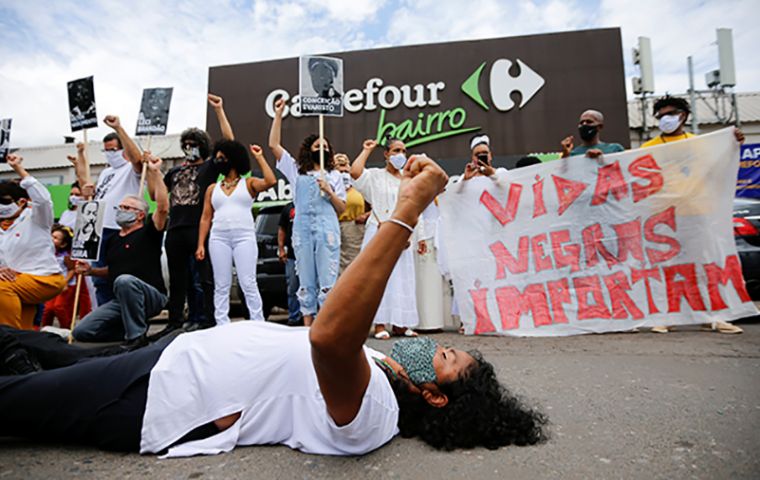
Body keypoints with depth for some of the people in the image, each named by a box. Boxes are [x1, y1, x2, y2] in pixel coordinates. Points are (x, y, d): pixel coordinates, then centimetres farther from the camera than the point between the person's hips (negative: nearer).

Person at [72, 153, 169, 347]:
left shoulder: (147, 233, -4)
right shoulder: (113, 240, 16)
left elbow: (163, 208, -22)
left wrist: (155, 172, -21)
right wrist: (91, 270, 10)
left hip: (152, 296, -7)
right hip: (120, 300, 7)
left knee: (125, 280, -39)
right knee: (81, 332, -5)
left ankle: (137, 336, -23)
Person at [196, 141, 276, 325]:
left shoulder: (249, 183, 8)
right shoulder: (212, 189, 18)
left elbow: (271, 181, -12)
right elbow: (206, 218, 14)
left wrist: (260, 158, -3)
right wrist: (201, 244, 6)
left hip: (244, 237, -3)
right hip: (218, 238, 4)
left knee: (248, 284, -7)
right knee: (221, 285, 4)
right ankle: (222, 326, 9)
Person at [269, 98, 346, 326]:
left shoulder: (334, 175, 15)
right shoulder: (296, 170, 16)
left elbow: (342, 208, 12)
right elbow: (273, 145, 10)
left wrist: (329, 192, -5)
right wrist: (278, 114, 8)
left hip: (327, 232, -1)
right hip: (302, 231, 1)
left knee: (328, 282, -4)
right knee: (305, 283, 5)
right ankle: (307, 326, 13)